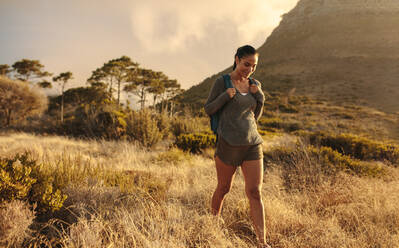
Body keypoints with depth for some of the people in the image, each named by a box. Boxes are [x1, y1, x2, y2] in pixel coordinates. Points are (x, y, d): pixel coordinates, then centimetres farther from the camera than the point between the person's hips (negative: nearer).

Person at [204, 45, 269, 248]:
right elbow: (208, 109, -1)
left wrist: (260, 97, -2)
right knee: (223, 188, 12)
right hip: (229, 144, -4)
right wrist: (226, 96, -16)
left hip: (252, 144, 4)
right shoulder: (222, 82, -4)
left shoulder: (255, 85, 10)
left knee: (255, 192, -2)